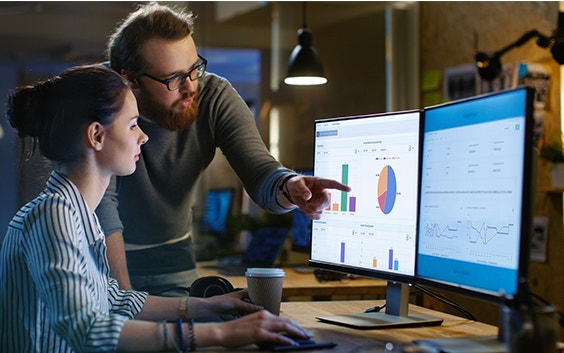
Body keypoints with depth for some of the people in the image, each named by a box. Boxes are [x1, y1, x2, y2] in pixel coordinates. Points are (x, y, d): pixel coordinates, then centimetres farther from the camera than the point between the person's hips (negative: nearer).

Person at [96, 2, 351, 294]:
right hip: (101, 253, -2)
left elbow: (260, 171, -22)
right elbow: (101, 202, -25)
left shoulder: (216, 97, -14)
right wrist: (122, 295, -30)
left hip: (170, 254, 2)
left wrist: (289, 188, -46)